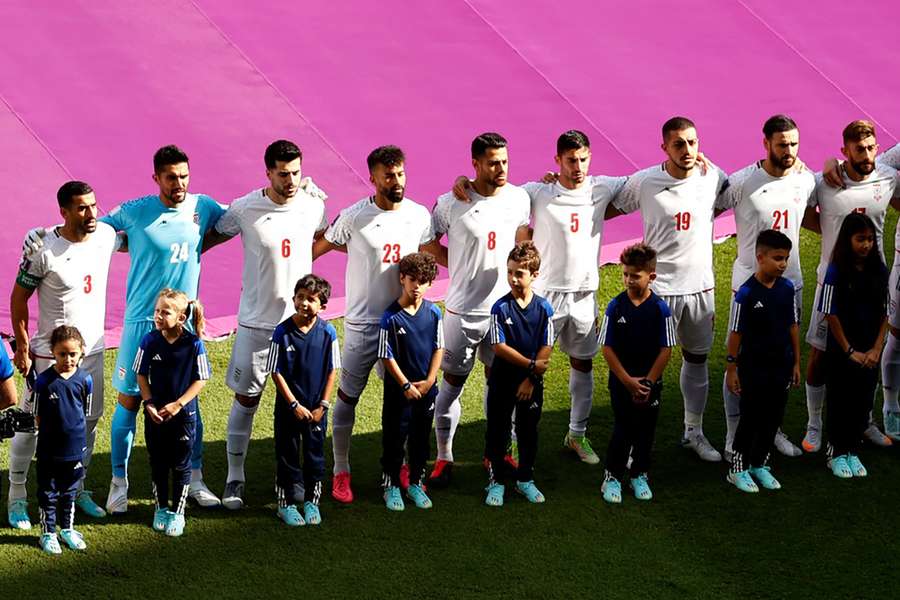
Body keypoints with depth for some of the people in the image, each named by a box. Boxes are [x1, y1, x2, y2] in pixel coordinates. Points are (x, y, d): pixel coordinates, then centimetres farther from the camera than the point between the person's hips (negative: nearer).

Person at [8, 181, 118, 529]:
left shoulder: (106, 235, -4)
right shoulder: (45, 251, -19)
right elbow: (18, 298, -9)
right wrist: (22, 348, -9)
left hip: (92, 351, 5)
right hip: (49, 354, -5)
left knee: (88, 422, 13)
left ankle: (77, 488, 30)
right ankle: (17, 497, 13)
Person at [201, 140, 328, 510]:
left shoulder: (313, 207, -2)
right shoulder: (245, 209, -11)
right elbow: (210, 237, 4)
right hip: (256, 322, -2)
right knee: (246, 398, 4)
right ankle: (235, 479, 14)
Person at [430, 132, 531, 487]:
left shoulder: (519, 198, -1)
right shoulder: (451, 204, -13)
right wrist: (463, 266, -4)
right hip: (463, 311, -3)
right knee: (452, 383, 4)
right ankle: (444, 458, 15)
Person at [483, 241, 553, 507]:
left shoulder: (544, 308, -5)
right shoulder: (500, 308, -10)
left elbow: (546, 349, -5)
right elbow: (499, 347, -13)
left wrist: (531, 380, -10)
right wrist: (531, 364, -17)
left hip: (532, 383, 2)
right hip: (502, 381, -1)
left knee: (529, 432, 12)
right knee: (497, 432, 4)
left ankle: (525, 479, 25)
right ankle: (497, 480, 15)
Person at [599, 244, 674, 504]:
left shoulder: (660, 309, -8)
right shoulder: (615, 307, -8)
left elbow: (666, 350, -6)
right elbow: (607, 348, -7)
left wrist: (648, 382, -11)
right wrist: (628, 380, -12)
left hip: (650, 383, 1)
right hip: (620, 382, -1)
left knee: (645, 431, 10)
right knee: (623, 430, 0)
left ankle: (639, 475, 25)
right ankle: (612, 477, 14)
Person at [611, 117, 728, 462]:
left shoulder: (713, 178, -4)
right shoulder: (644, 183, -12)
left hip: (700, 285, 4)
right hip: (659, 287, -4)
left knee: (697, 358, 16)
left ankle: (694, 432, 32)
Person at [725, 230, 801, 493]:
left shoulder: (788, 288, -1)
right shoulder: (746, 293, -16)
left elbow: (793, 326, 7)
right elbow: (736, 332, -11)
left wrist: (796, 363, 10)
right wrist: (731, 368, -8)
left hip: (781, 366, 5)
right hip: (753, 368, -5)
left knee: (773, 418, 12)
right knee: (751, 419, 4)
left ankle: (760, 464, 27)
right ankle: (738, 468, 17)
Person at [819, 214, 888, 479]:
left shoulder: (879, 271, 0)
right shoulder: (836, 271, -11)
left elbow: (884, 314, 4)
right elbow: (831, 314, -10)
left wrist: (876, 349, -4)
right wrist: (850, 351, -9)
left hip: (869, 353, 3)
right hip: (841, 352, -3)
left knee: (862, 403, 8)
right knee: (839, 402, 6)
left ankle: (853, 452, 21)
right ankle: (836, 454, 18)